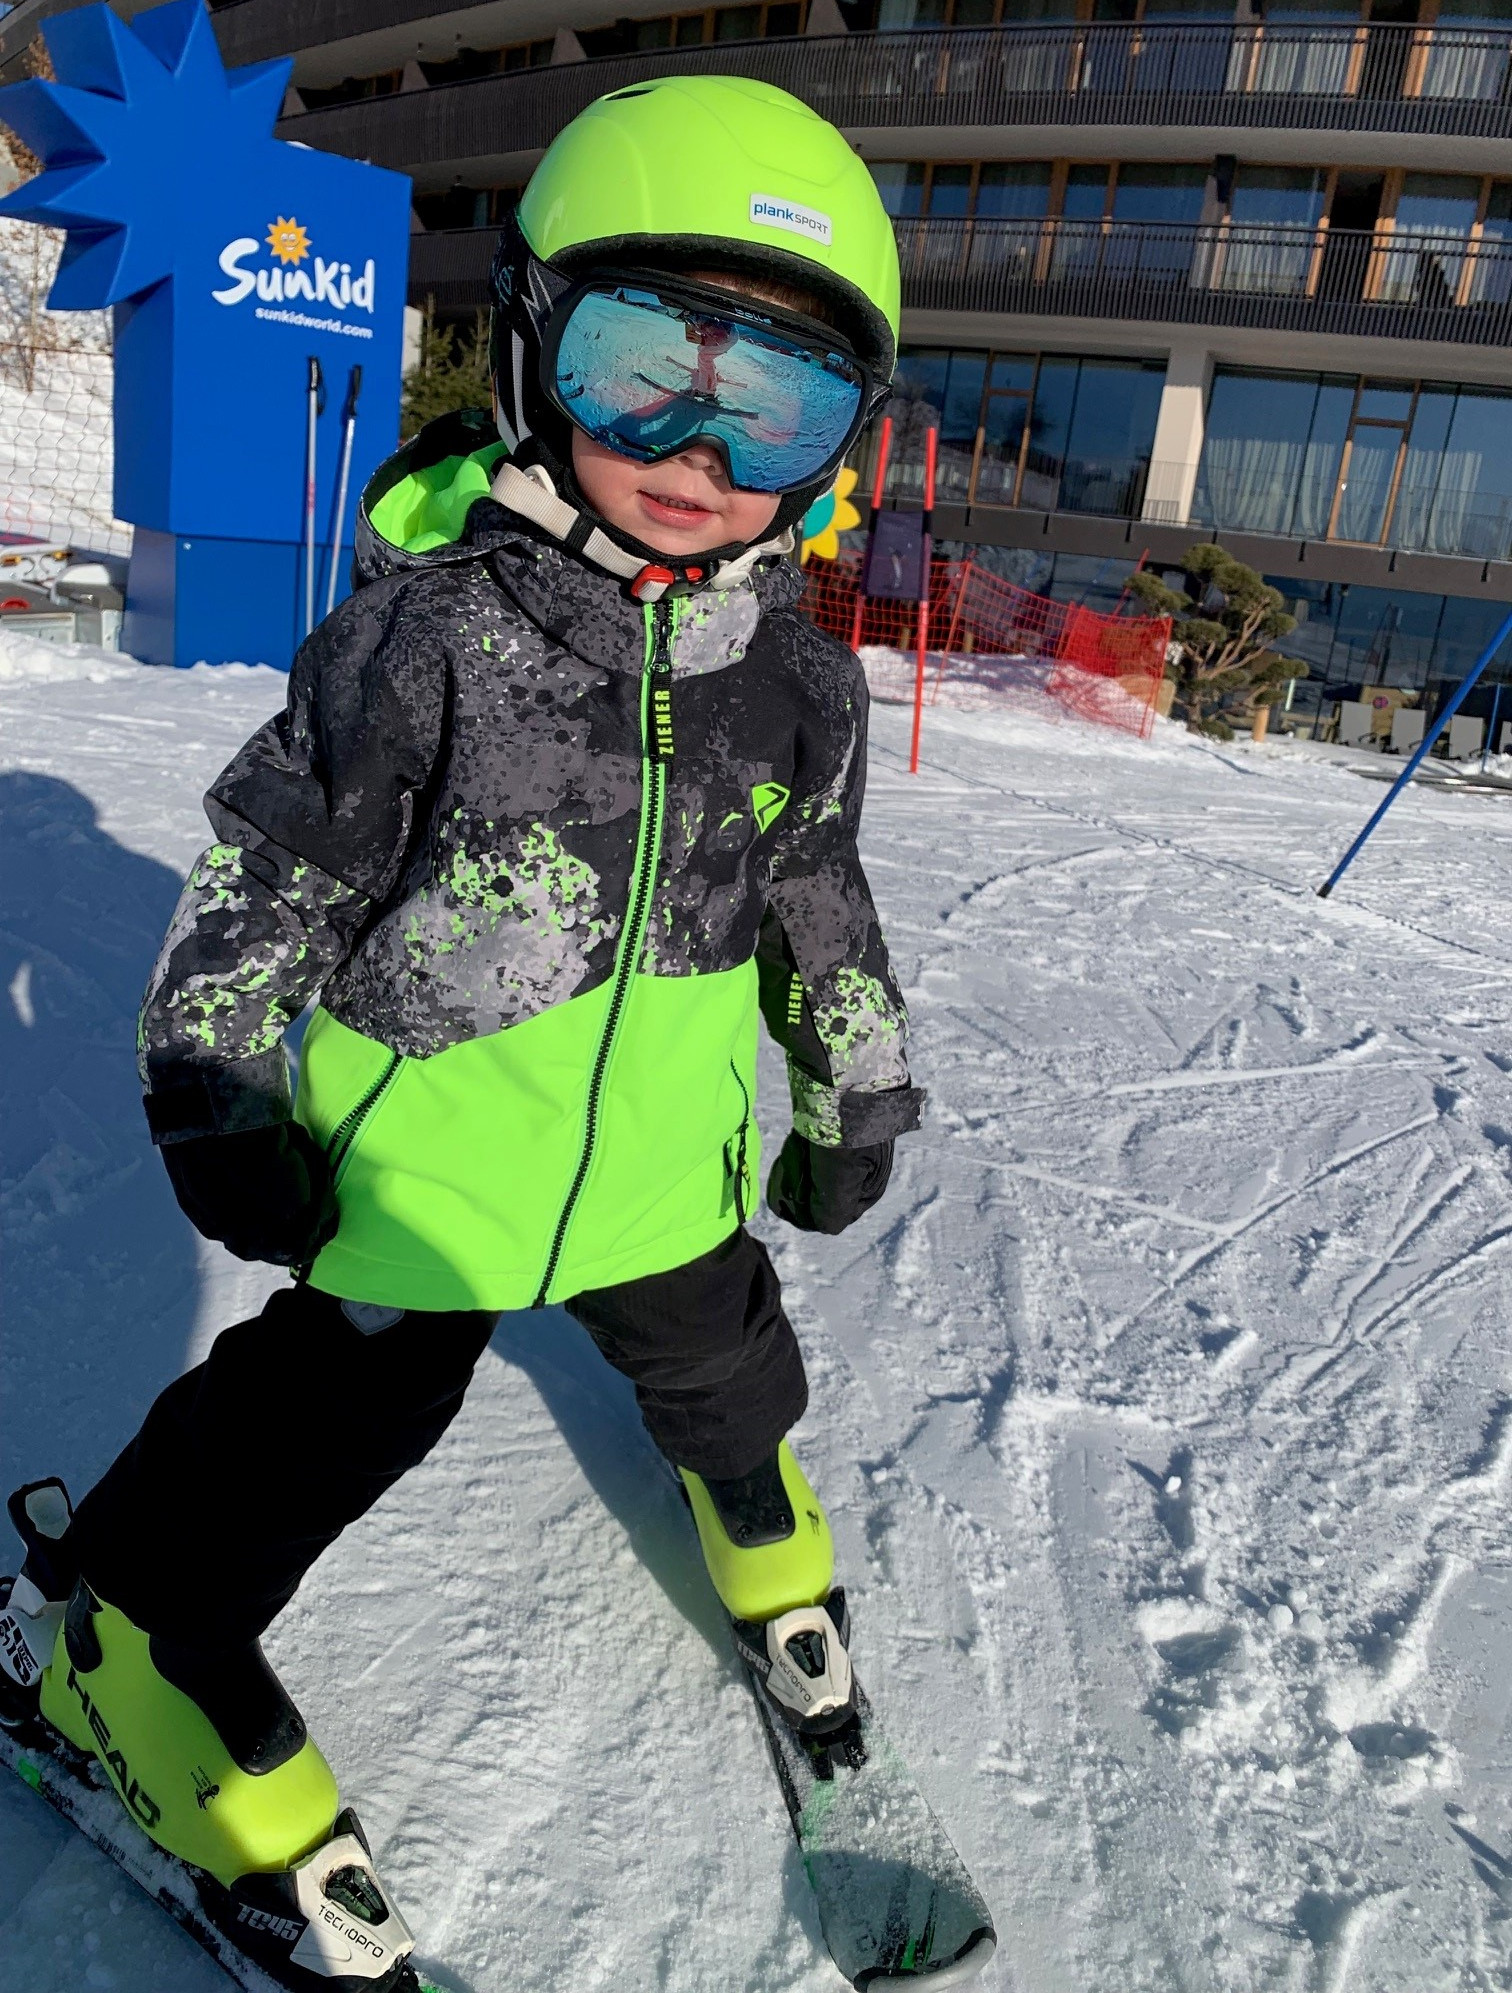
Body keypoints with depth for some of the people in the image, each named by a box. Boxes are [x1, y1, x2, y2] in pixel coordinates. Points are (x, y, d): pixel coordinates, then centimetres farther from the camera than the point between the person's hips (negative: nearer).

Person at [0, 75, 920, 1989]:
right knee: (322, 1419, 10)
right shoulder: (429, 626, -19)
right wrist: (215, 1096, -8)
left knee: (723, 1374, 26)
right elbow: (268, 861, -10)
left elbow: (817, 898, 8)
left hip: (669, 1162, 5)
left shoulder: (798, 677, -5)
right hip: (416, 1166, -4)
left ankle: (763, 1540, 60)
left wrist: (855, 1089, 13)